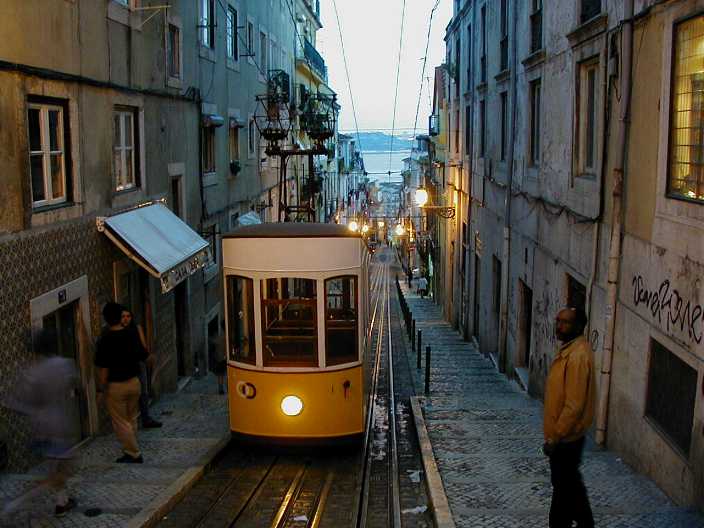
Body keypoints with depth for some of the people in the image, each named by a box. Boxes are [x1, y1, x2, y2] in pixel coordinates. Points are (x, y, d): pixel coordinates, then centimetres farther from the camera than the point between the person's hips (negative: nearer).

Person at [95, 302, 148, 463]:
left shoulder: (104, 340, -17)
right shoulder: (132, 335, -3)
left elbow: (103, 369, -17)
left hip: (115, 386, -5)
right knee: (131, 420, 19)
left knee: (121, 423, 7)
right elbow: (144, 358, 5)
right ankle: (130, 452, 26)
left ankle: (134, 455, 9)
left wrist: (101, 390, -8)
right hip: (134, 382, 5)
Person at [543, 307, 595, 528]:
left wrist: (554, 437, -20)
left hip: (566, 437, -10)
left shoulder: (578, 356, -25)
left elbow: (574, 405, -26)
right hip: (566, 434, 10)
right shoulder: (570, 348, 6)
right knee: (570, 482, 21)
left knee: (564, 486, 4)